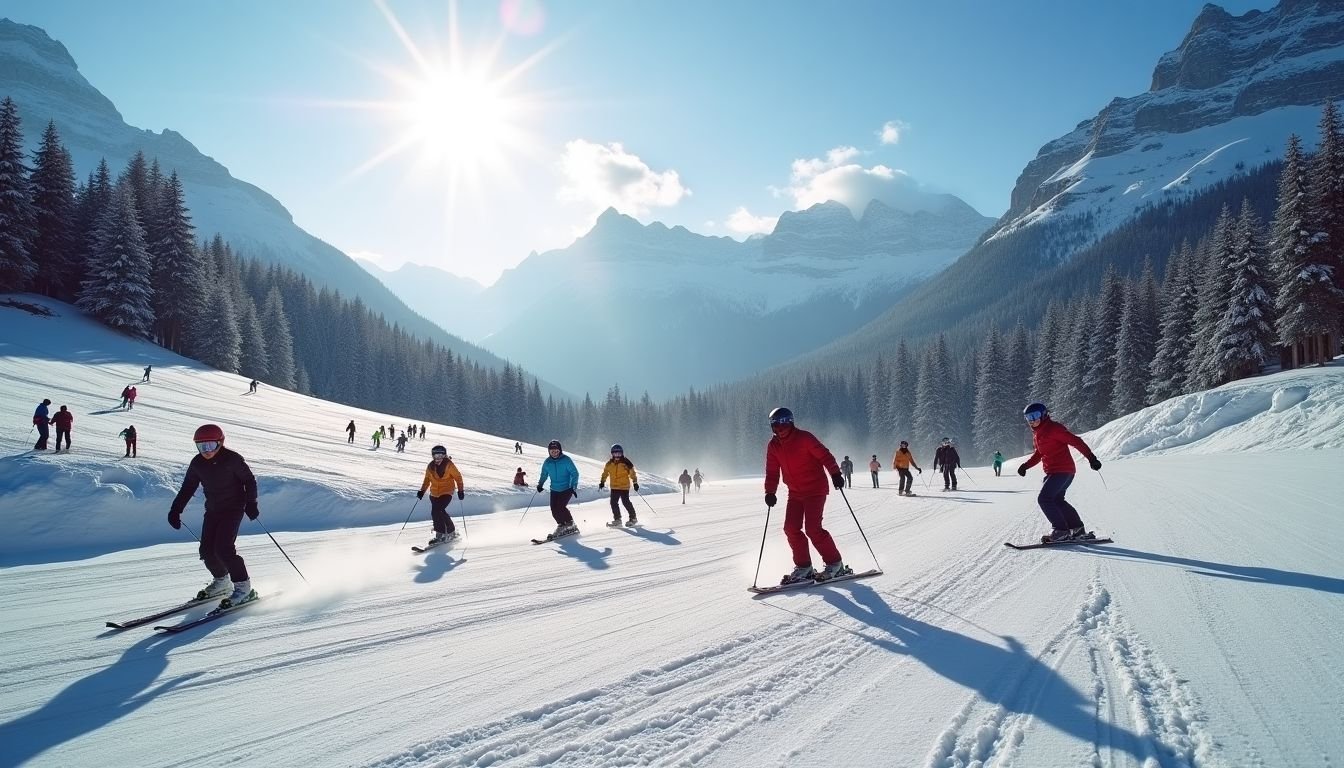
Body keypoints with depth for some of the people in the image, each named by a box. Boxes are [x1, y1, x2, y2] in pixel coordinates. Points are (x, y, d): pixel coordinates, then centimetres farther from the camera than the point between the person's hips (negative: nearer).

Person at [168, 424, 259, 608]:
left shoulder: (232, 459, -16)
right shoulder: (197, 463, -1)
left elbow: (250, 479, -8)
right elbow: (187, 488, 9)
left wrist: (251, 503, -14)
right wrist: (176, 509, 1)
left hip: (234, 508, -6)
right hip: (212, 510, 6)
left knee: (223, 548, -18)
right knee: (206, 550, 2)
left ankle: (243, 587, -8)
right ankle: (221, 581, 28)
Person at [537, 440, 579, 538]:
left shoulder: (566, 460, -12)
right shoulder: (547, 462, 0)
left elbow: (575, 473, -10)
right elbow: (544, 475, 16)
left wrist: (574, 486, -18)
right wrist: (540, 484, 1)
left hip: (567, 489, -5)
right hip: (554, 490, 5)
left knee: (561, 507, -18)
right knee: (554, 509, -5)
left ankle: (570, 525, 0)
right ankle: (561, 525, 15)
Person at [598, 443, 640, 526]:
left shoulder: (626, 463, -6)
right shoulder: (609, 463, 5)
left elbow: (632, 473, -2)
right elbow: (605, 472, 17)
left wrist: (635, 483, -6)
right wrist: (602, 481, 13)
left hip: (624, 486, -4)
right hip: (614, 487, 4)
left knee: (626, 502, -9)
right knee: (613, 502, -1)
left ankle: (633, 518, 3)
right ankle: (617, 519, 12)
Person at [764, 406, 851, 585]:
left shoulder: (804, 438, -14)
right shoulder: (773, 446, 4)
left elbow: (824, 455, -15)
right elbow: (772, 471, 7)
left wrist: (835, 474, -23)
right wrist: (770, 492, -3)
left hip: (815, 489, -7)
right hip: (795, 492, 7)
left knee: (812, 528, -14)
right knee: (791, 528, -2)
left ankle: (835, 564, 1)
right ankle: (803, 567, 9)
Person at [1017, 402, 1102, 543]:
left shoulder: (1054, 428, -14)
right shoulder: (1037, 434, 14)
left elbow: (1076, 441, -17)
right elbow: (1038, 454, 24)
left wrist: (1091, 458, -23)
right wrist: (1026, 465, 9)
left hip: (1062, 470, -10)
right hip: (1052, 472, 10)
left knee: (1044, 498, -14)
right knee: (1056, 500, 17)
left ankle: (1060, 530, -10)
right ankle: (1078, 529, 24)